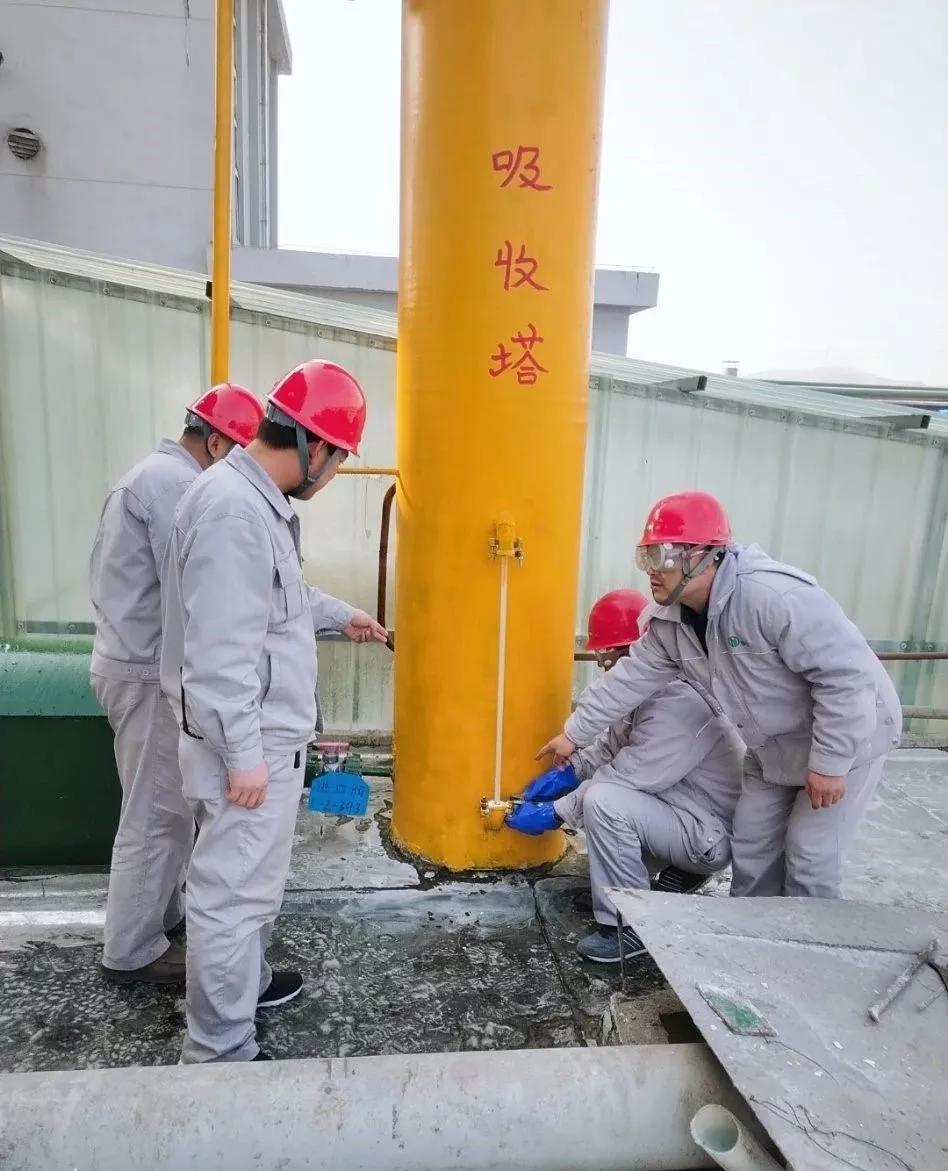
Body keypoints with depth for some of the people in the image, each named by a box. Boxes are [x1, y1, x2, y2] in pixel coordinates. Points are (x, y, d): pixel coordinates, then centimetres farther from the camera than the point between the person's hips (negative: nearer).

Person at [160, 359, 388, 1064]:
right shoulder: (233, 510, -25)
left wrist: (342, 615, 38)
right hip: (249, 745, -10)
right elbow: (220, 652, -27)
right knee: (234, 893, 4)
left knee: (252, 881, 25)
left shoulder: (261, 502, 9)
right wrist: (244, 756, -23)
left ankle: (248, 982, 45)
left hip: (268, 737, 10)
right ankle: (220, 1054, 21)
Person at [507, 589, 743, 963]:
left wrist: (554, 813, -22)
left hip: (711, 832, -10)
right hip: (683, 811, 10)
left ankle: (630, 926, -10)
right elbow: (611, 745, 10)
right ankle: (680, 873, 16)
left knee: (603, 801, -28)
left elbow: (627, 777, -29)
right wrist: (567, 772, -7)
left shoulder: (680, 700, -29)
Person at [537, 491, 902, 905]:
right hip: (773, 747, 7)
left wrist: (830, 761, -28)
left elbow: (847, 676, -33)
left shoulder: (773, 596, -36)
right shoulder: (671, 623, -10)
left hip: (849, 736, -7)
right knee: (749, 844, 14)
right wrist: (574, 733, 2)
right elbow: (630, 679, -1)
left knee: (810, 856, -2)